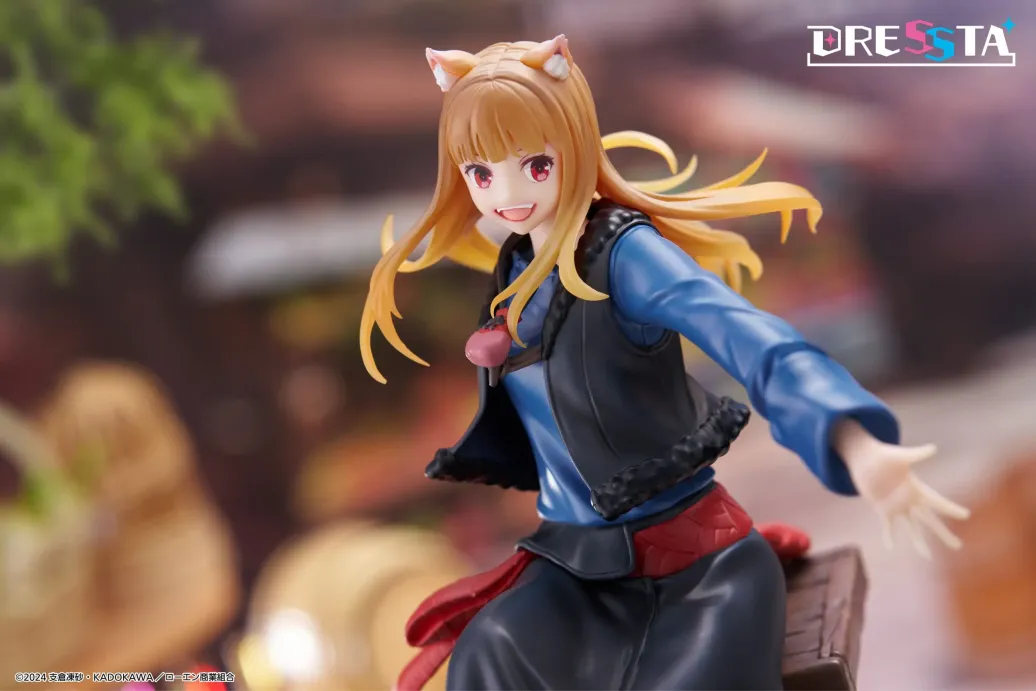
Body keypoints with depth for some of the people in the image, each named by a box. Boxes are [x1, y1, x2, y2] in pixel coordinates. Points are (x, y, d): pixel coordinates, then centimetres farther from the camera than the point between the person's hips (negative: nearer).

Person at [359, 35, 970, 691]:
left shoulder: (624, 252, -17)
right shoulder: (512, 268, 6)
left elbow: (750, 339, -35)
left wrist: (854, 443, -51)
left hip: (698, 552, -5)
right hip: (576, 560, 6)